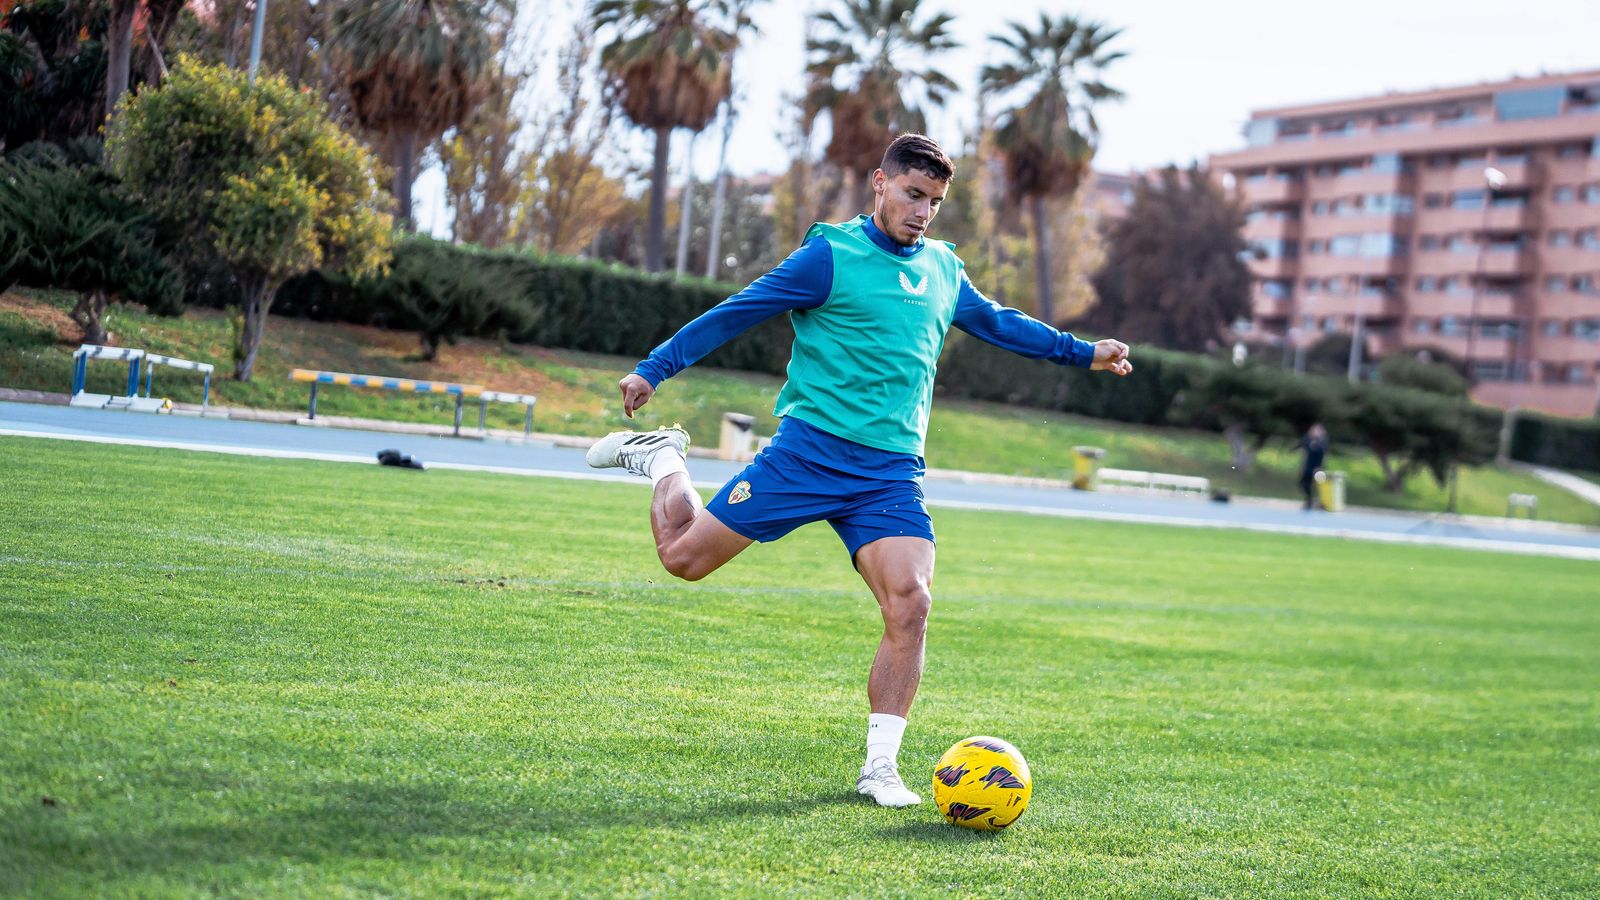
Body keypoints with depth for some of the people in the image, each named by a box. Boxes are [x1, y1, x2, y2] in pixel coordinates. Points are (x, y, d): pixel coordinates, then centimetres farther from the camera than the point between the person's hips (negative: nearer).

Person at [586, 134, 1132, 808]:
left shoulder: (943, 268, 14)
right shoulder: (831, 255, -5)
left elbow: (997, 322, 30)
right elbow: (736, 312, -3)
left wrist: (1083, 353, 29)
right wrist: (654, 369, -8)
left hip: (892, 472, 4)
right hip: (809, 449, -4)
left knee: (910, 606, -15)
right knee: (685, 556, -2)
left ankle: (880, 766, -4)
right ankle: (662, 460, 30)